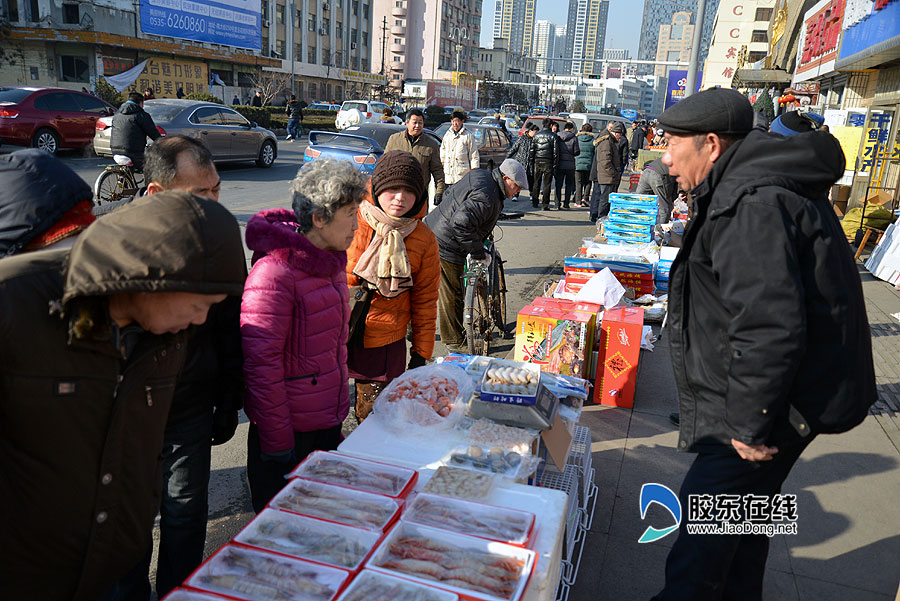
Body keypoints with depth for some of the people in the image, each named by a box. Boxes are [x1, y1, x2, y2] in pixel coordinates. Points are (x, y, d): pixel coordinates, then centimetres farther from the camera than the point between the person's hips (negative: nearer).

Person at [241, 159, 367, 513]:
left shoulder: (332, 261, 7)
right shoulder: (273, 273, -21)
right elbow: (260, 364, -21)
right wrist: (278, 443, -18)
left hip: (328, 423, 8)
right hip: (290, 430, -8)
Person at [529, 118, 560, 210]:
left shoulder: (537, 135, 8)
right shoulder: (553, 136, -3)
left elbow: (531, 149, 8)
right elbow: (556, 152, -5)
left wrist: (531, 161, 14)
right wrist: (555, 165, -1)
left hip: (537, 161, 3)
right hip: (548, 163, -3)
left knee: (536, 183, 14)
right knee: (547, 184, 1)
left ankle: (534, 202, 18)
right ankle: (545, 205, 0)